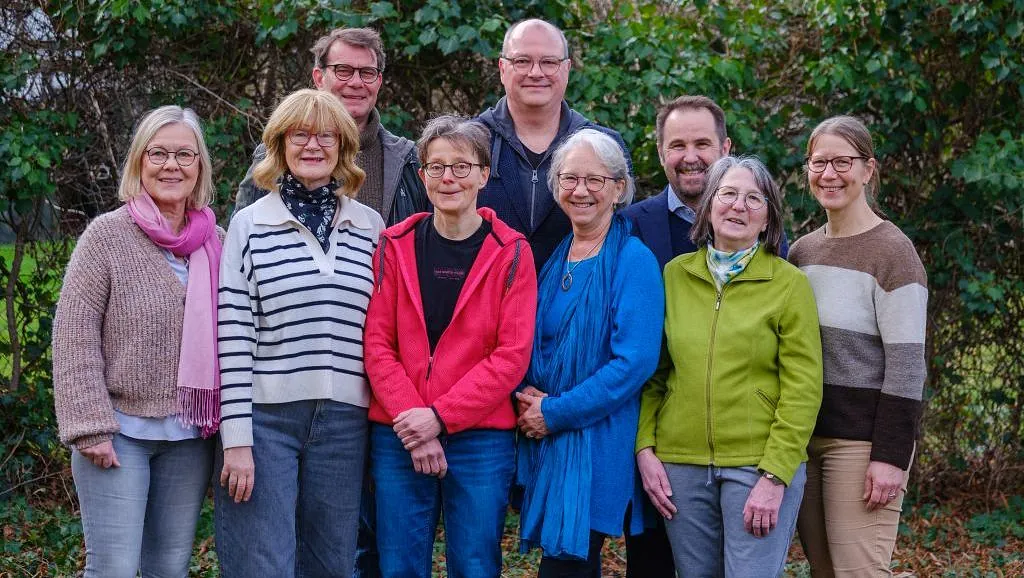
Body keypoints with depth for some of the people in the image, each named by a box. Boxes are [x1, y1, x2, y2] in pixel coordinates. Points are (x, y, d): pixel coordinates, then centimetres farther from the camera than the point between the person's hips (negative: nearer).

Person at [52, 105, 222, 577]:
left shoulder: (217, 241, 5)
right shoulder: (107, 235, -7)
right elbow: (74, 338, -10)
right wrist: (91, 427, -15)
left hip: (191, 435, 4)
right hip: (120, 431, -4)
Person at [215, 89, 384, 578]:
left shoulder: (370, 227, 10)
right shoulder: (250, 225, 0)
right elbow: (233, 336, -5)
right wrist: (237, 439, -10)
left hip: (343, 422, 3)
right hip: (266, 416, -3)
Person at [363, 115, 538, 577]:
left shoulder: (510, 252, -1)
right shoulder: (396, 246, 4)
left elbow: (512, 356, -7)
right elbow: (377, 344, 0)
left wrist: (440, 416, -14)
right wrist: (412, 421, -12)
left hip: (481, 439, -1)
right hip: (397, 438, 2)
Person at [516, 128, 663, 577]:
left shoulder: (633, 261, -9)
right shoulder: (554, 259, 12)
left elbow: (634, 362, -18)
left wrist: (554, 413, -16)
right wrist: (526, 398, -5)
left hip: (598, 444, -6)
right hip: (545, 441, 7)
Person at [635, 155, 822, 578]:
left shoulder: (789, 284, -2)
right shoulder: (674, 275, 7)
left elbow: (802, 389, -6)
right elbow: (652, 374, 11)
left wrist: (774, 476, -12)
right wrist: (645, 448, 0)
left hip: (759, 465, -3)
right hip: (680, 466, 3)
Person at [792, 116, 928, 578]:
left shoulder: (891, 252, -8)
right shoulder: (801, 250, 11)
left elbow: (906, 365, -13)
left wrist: (891, 457, -18)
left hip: (862, 439, -6)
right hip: (802, 436, 6)